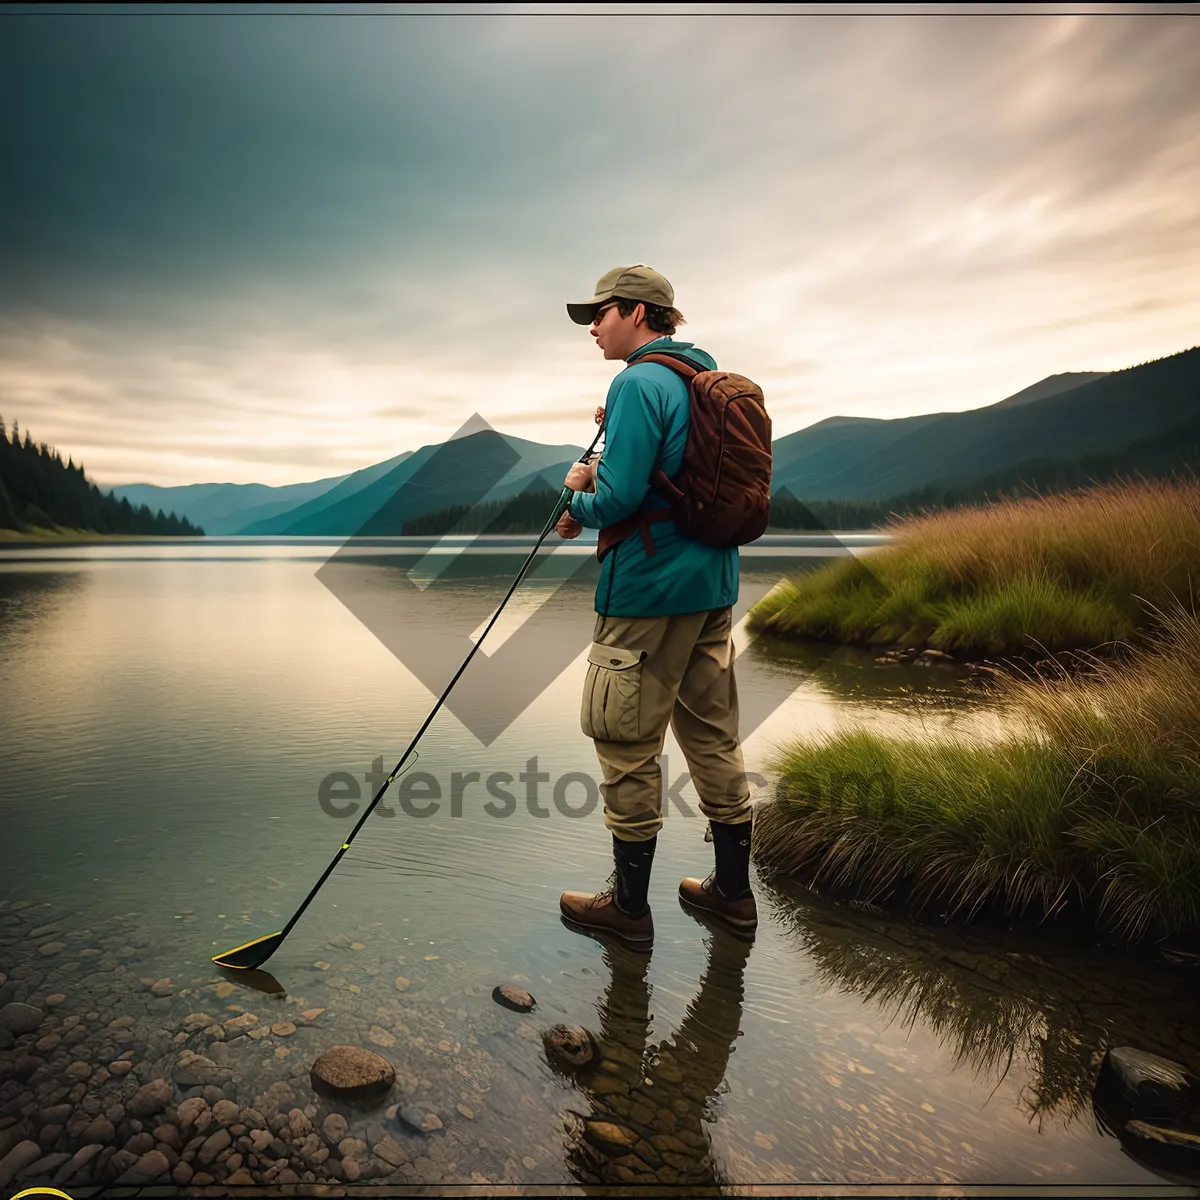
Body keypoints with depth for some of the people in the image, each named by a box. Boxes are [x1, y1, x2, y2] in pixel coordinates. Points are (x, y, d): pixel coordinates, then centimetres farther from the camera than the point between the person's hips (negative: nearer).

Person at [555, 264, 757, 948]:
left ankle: (629, 906, 16)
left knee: (628, 745, 3)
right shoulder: (711, 380, 16)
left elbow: (619, 498, -21)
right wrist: (599, 484, 14)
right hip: (713, 585, 9)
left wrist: (580, 506, 0)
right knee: (714, 736, 15)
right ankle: (734, 891, 28)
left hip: (647, 590, -9)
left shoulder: (639, 383, -13)